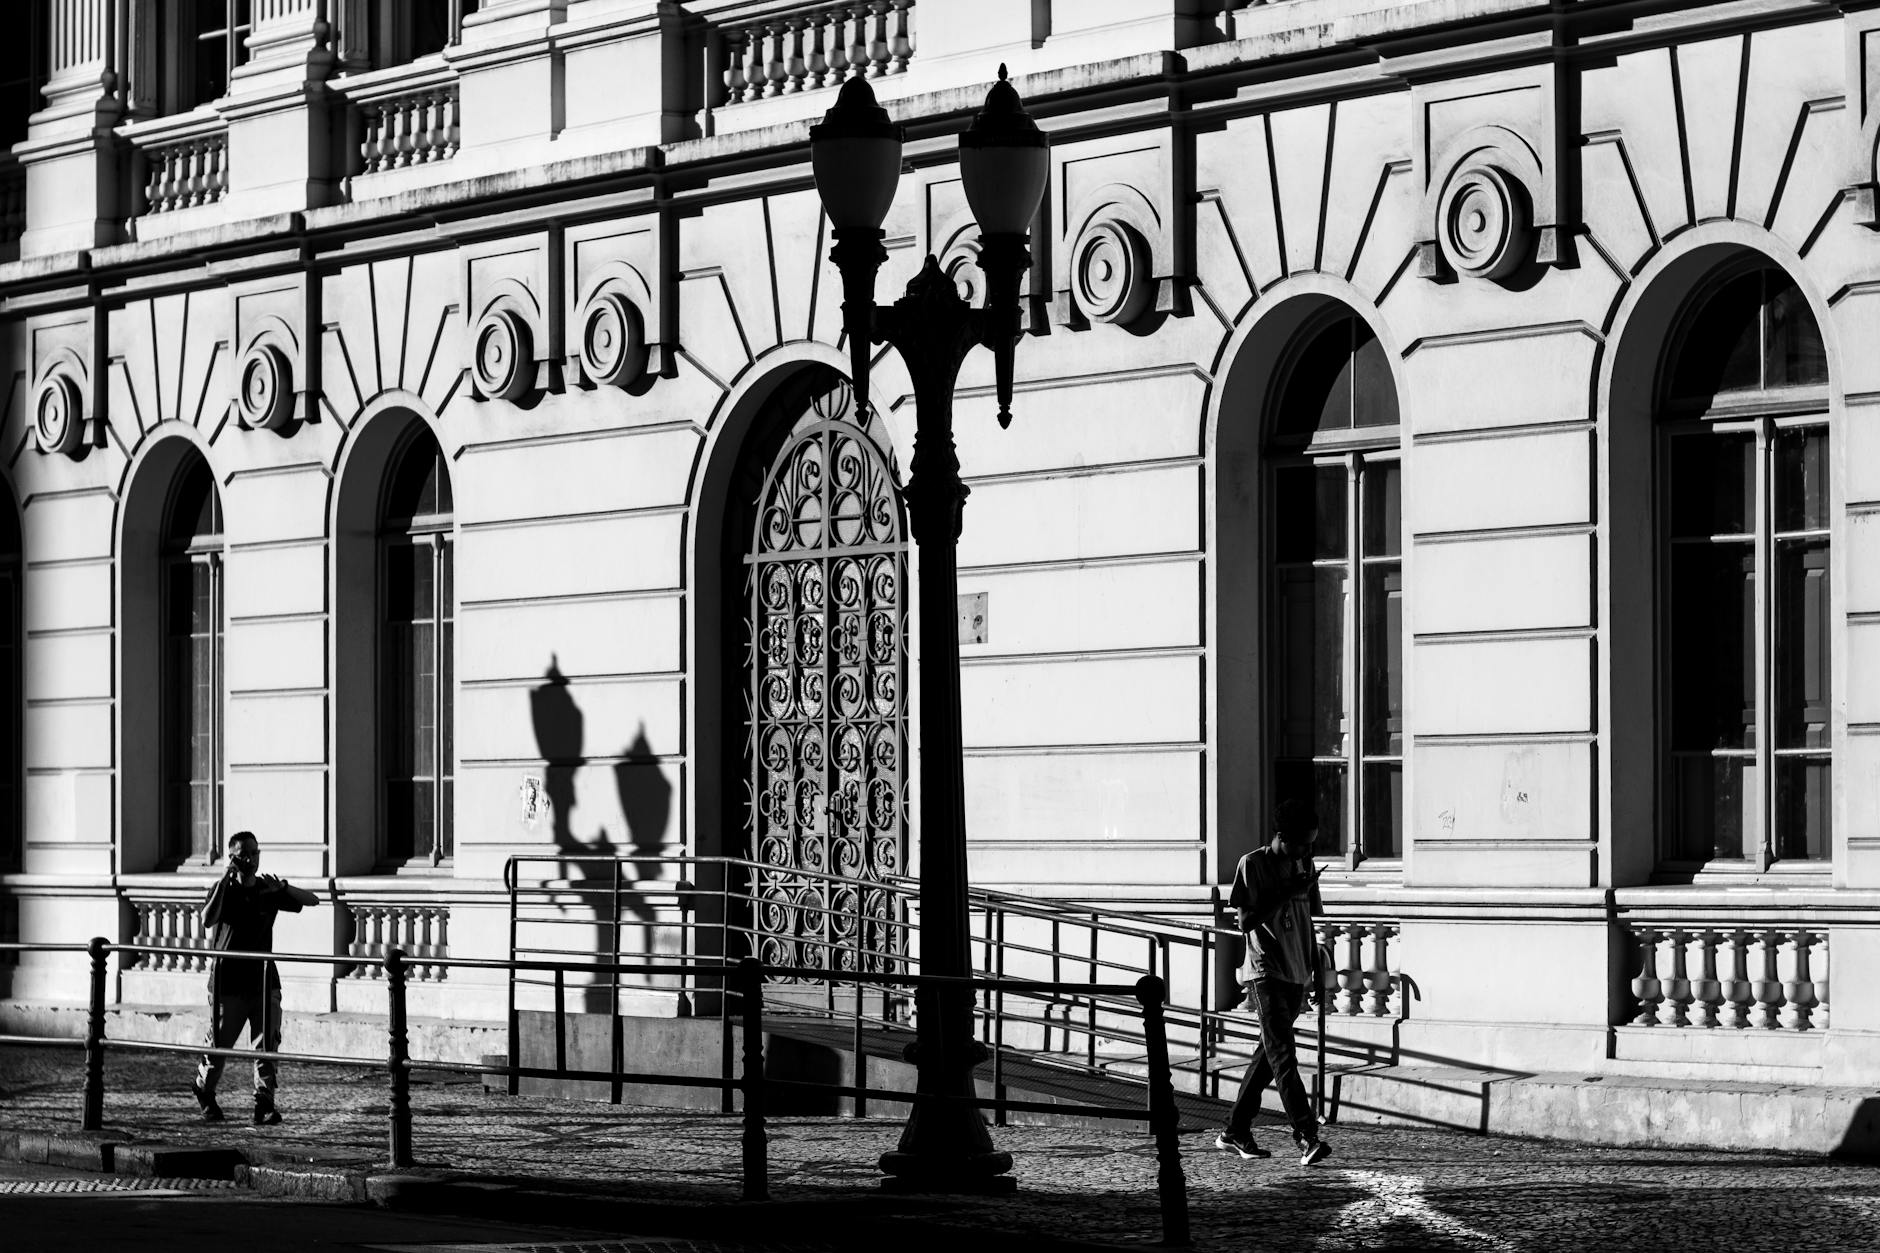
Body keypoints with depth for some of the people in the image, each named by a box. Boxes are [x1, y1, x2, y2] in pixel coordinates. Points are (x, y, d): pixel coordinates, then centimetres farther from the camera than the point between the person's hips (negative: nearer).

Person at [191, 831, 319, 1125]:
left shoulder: (268, 891, 6)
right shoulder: (222, 890, -3)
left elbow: (313, 900, 2)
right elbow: (207, 921, -21)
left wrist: (282, 888, -16)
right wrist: (225, 880, -24)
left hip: (263, 980, 2)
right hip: (228, 982, -2)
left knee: (267, 1045, -7)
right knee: (219, 1044, 6)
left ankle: (264, 1104, -7)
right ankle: (204, 1091, 32)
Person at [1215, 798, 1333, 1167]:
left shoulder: (1304, 866, 12)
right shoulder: (1251, 865, -6)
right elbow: (1245, 922, -11)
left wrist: (1317, 969, 18)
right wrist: (1284, 894, -18)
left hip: (1295, 974, 7)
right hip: (1264, 972, -7)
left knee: (1269, 1054, 11)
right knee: (1283, 1056, -14)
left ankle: (1235, 1131, 20)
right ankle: (1307, 1138, -25)